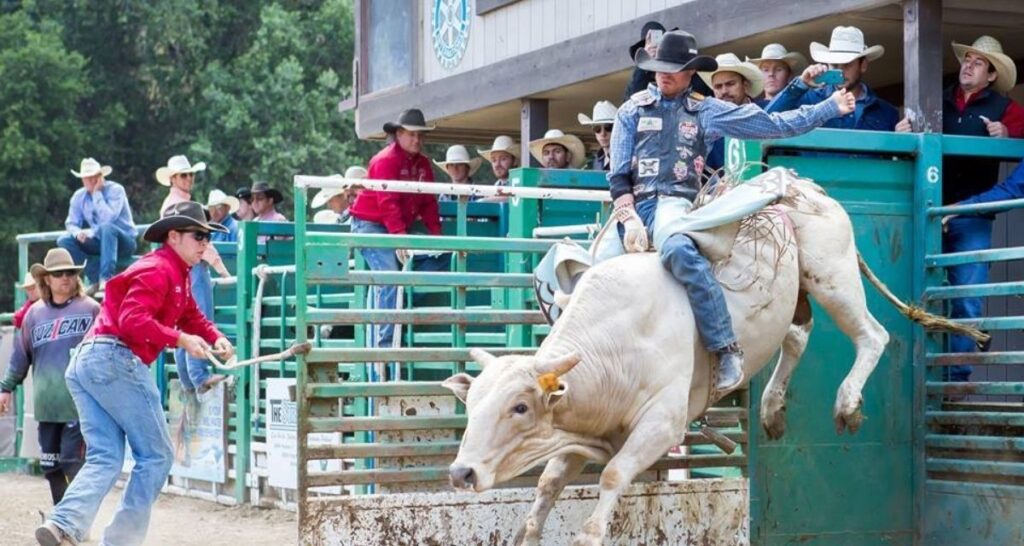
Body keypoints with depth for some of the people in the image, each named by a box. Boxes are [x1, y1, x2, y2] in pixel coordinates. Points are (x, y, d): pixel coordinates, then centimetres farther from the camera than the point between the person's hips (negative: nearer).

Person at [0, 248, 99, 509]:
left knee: (72, 462, -9)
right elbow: (21, 354, 15)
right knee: (50, 464, 10)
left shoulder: (90, 309, 0)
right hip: (46, 404, 5)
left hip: (78, 402, -4)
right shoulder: (35, 313, 10)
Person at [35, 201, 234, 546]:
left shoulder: (177, 275, 26)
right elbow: (133, 318, -19)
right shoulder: (157, 270, -7)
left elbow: (191, 316, 28)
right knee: (156, 455, -1)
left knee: (104, 460, 3)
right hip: (116, 359, -10)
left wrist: (216, 339, 9)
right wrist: (180, 339, -21)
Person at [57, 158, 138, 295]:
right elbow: (71, 223, 2)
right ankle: (96, 280, -17)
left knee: (106, 227, -38)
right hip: (99, 243, 5)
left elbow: (107, 218, -28)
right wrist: (78, 232, -21)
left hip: (123, 241, -5)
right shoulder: (79, 196, 2)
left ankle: (106, 278, -44)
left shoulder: (115, 190, -14)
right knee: (64, 241, -14)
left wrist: (97, 194, -23)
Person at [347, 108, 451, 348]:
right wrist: (400, 235, -35)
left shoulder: (423, 164, 10)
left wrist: (436, 234, -4)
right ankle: (385, 342, -24)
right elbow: (388, 203, -25)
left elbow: (428, 202, 8)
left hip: (402, 227, 9)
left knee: (443, 257, -2)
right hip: (370, 225, -8)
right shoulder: (385, 161, -16)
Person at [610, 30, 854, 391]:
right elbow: (618, 176, 9)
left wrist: (830, 108, 18)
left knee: (680, 252, -37)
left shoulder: (706, 112, 15)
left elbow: (774, 125, 18)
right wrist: (629, 219, -7)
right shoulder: (633, 110, 15)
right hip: (636, 205, 3)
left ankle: (727, 351, -34)